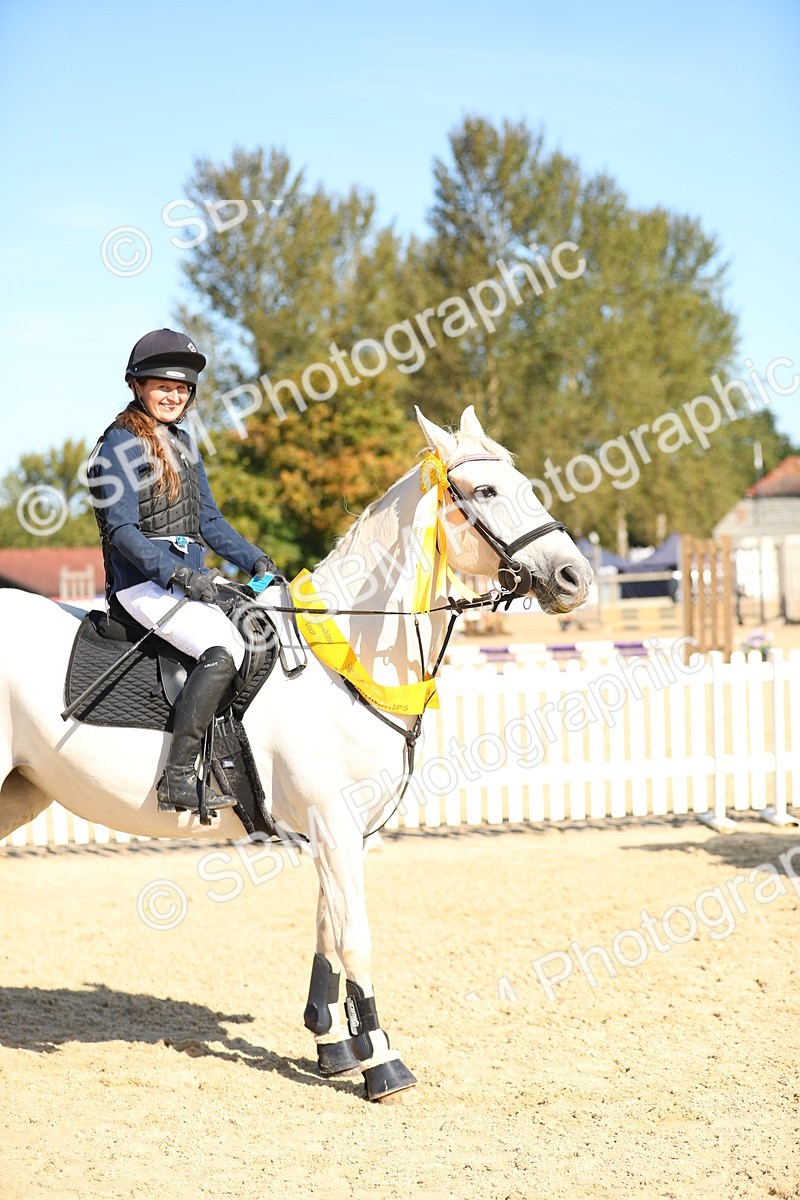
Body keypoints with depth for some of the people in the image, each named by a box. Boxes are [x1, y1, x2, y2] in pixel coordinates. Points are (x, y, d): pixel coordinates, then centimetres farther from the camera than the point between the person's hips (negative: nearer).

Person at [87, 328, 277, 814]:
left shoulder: (184, 443, 18)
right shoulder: (123, 444, -7)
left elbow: (208, 520, 20)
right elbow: (123, 531, -15)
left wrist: (256, 560, 6)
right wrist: (177, 574, -25)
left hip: (191, 578, 9)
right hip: (143, 583, -9)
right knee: (226, 649, -29)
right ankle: (178, 776, -30)